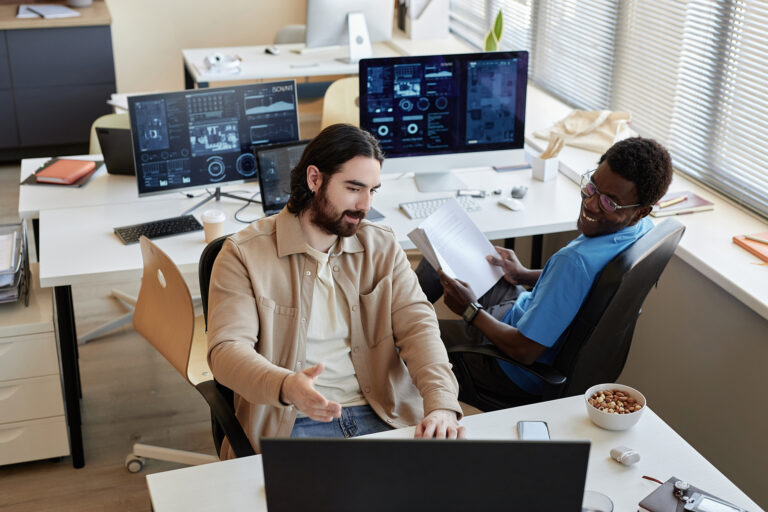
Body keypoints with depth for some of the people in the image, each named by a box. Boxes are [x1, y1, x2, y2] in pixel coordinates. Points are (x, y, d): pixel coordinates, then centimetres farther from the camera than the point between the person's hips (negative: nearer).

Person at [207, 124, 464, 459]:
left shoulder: (382, 247, 10)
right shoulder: (244, 254, -2)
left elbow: (417, 325, -1)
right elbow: (227, 349, -11)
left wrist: (442, 404, -21)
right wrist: (286, 387, -33)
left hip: (382, 415, 3)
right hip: (290, 422, -2)